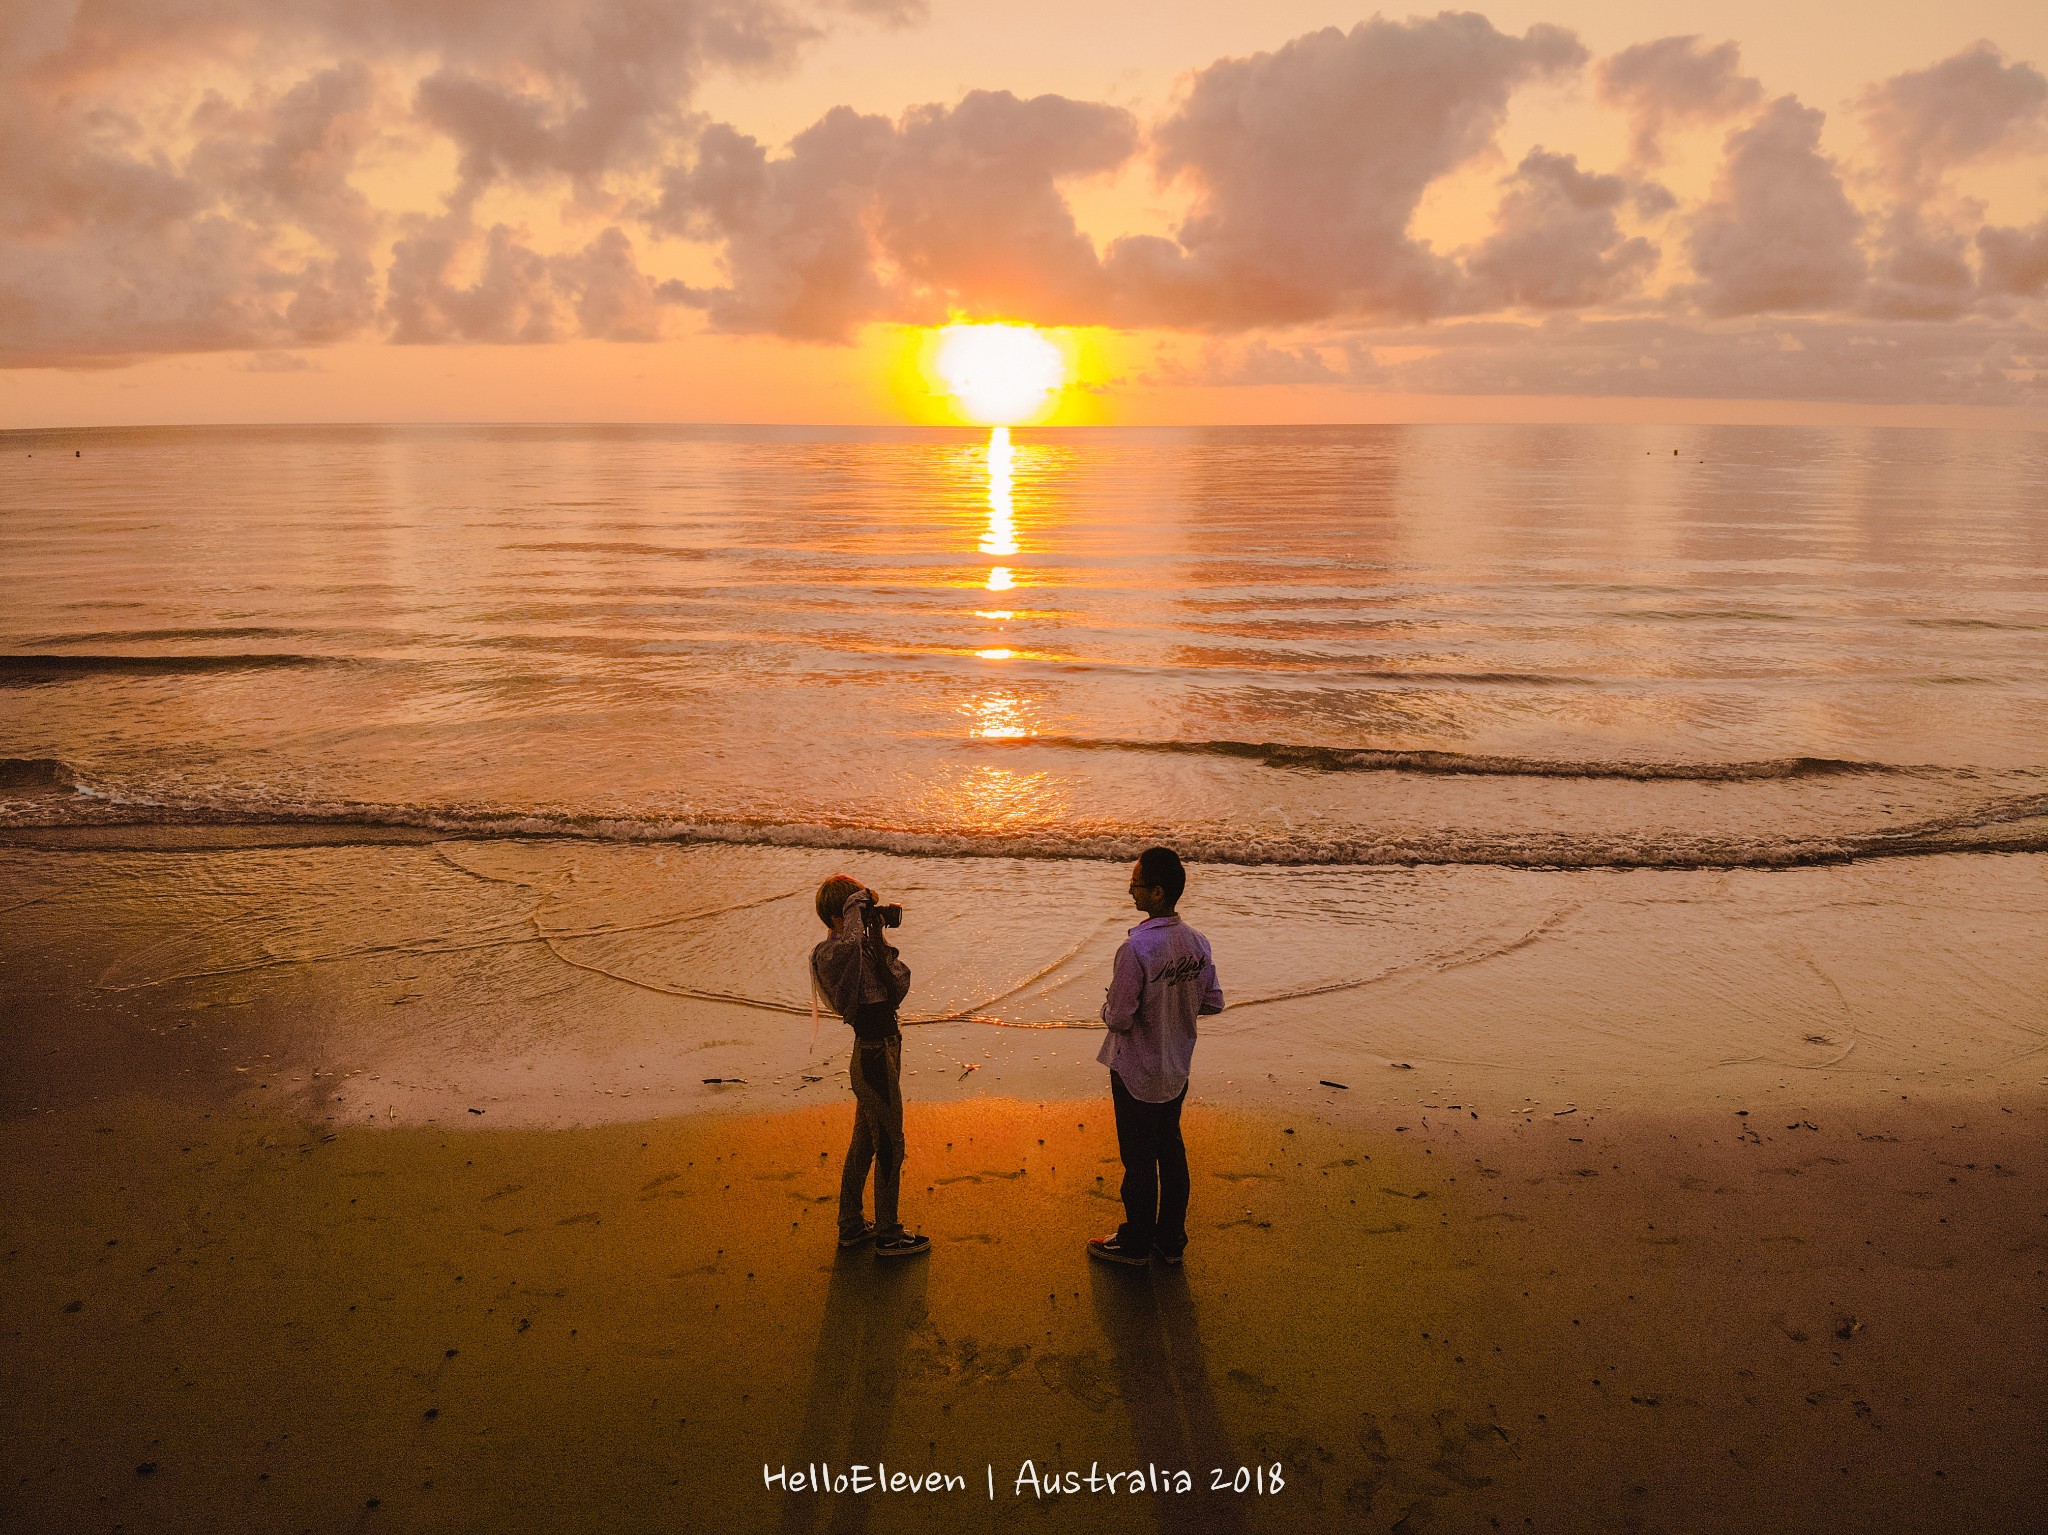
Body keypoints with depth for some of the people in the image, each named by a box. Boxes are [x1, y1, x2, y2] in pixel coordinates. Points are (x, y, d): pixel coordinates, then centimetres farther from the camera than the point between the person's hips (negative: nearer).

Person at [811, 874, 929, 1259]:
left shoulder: (862, 949, 8)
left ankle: (851, 1226, 34)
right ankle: (888, 1235, 18)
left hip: (882, 1050, 10)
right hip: (874, 1057, -10)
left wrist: (880, 943, -6)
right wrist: (857, 902, -30)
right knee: (890, 1146, 3)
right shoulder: (829, 954, -20)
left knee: (865, 1143, 20)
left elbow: (898, 988, 4)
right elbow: (848, 941, -46)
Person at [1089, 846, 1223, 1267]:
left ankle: (1135, 1243, 28)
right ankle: (1171, 1240, 34)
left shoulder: (1136, 949, -28)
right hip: (1177, 1070, 6)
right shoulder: (1198, 943, -7)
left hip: (1136, 1074, -6)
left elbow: (1118, 1019, -24)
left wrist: (1108, 1006, -3)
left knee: (1139, 1158, 10)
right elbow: (1213, 1002, 3)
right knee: (1171, 1150, 20)